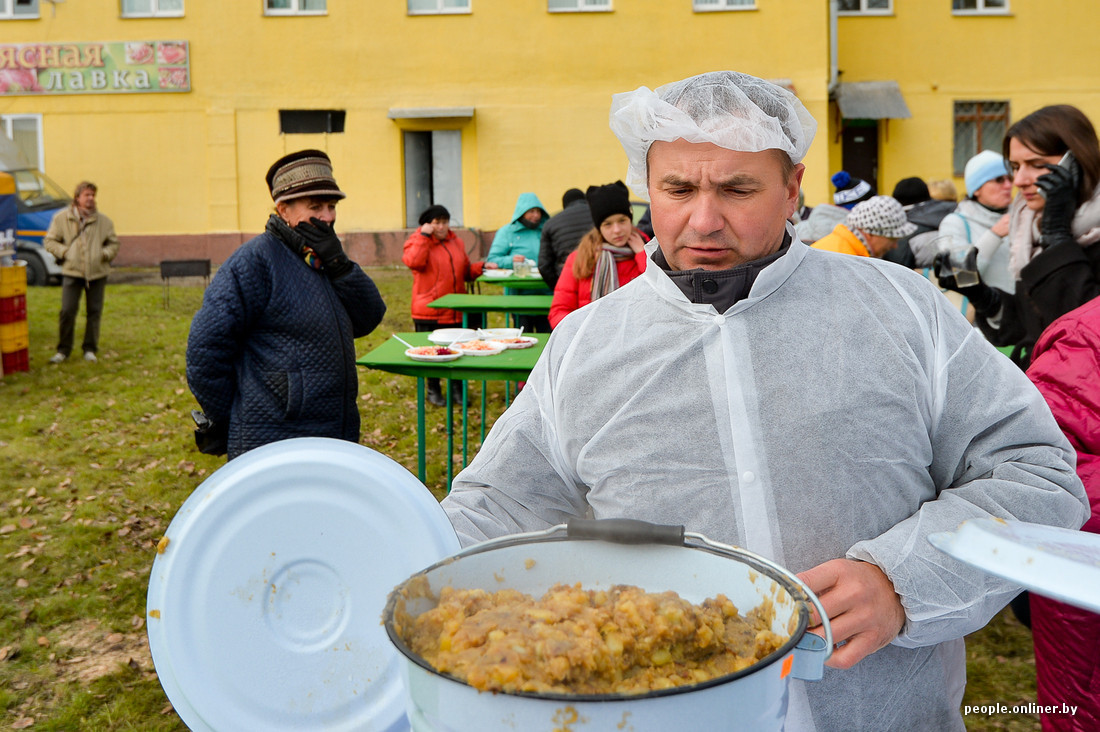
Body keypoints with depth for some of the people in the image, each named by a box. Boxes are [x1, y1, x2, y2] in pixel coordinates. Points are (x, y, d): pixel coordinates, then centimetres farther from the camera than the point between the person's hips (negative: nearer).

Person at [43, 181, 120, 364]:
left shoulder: (103, 221, 7)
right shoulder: (61, 218, 2)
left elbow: (113, 244, 14)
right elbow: (49, 241, 6)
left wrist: (104, 254, -5)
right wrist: (65, 252, -8)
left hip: (97, 273, 2)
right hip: (71, 272, -2)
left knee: (94, 312, 5)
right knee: (67, 311, -5)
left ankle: (90, 349, 18)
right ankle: (63, 349, 9)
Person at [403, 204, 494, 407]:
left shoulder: (456, 242, 15)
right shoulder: (417, 241, -1)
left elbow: (465, 271, 23)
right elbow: (414, 262, -23)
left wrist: (481, 267, 6)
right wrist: (424, 236, -18)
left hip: (455, 311, 5)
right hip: (428, 312, -4)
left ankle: (456, 389, 21)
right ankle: (433, 390, 20)